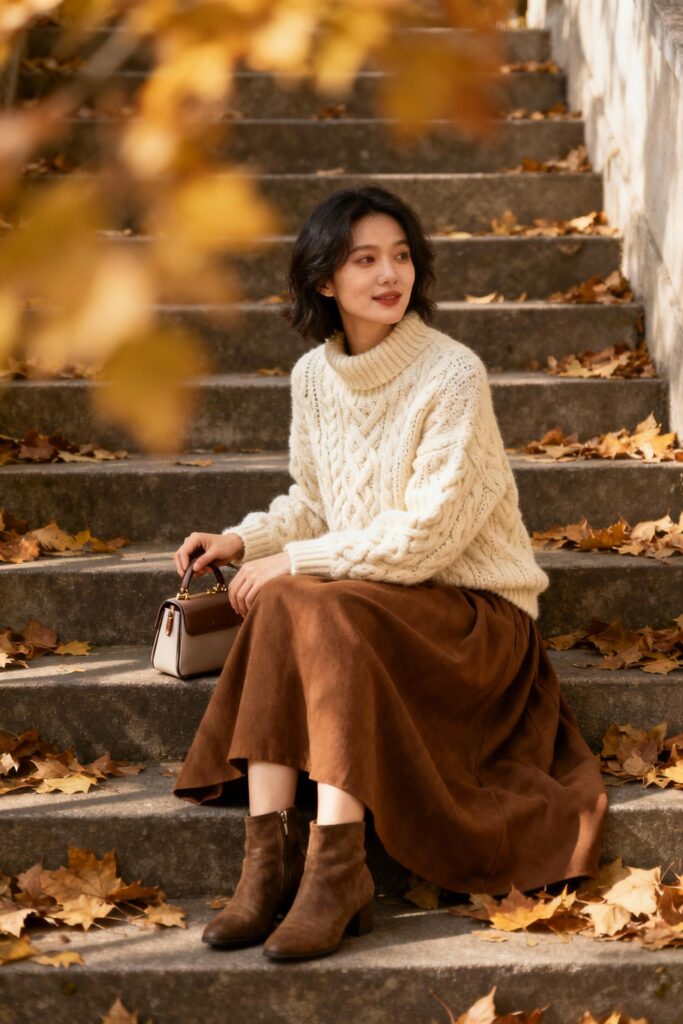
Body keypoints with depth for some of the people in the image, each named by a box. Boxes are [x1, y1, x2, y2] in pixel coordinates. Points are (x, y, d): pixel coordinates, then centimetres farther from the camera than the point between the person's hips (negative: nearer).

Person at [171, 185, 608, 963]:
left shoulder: (453, 376, -15)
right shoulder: (314, 376, 4)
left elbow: (428, 536, -19)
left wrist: (297, 560, -17)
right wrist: (243, 540, -2)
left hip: (474, 608, -5)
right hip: (367, 600, 6)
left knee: (316, 607, -32)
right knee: (274, 602, -26)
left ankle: (338, 869, -35)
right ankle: (268, 858, -29)